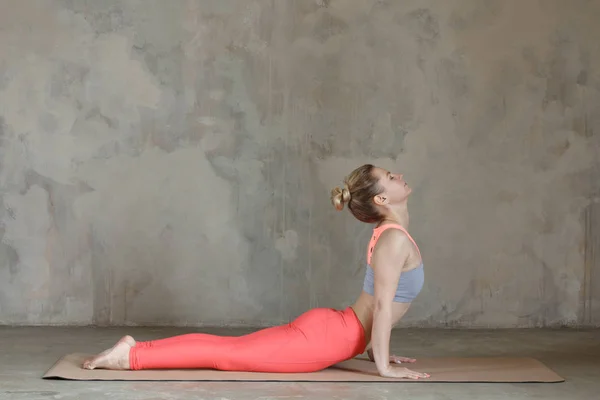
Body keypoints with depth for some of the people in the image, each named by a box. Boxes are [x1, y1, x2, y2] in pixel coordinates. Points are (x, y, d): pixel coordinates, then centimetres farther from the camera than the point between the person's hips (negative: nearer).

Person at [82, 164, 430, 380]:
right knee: (228, 354, -7)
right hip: (325, 338, -9)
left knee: (228, 347, 9)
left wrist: (376, 349, 23)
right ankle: (131, 356, -6)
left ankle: (137, 348, 8)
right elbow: (382, 306, -21)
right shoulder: (395, 239, -18)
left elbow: (380, 303, 22)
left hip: (327, 328, 9)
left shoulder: (390, 235, 14)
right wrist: (384, 365, -17)